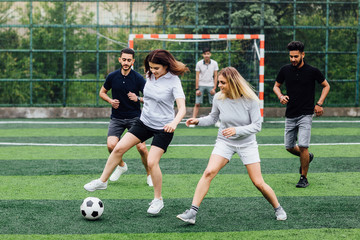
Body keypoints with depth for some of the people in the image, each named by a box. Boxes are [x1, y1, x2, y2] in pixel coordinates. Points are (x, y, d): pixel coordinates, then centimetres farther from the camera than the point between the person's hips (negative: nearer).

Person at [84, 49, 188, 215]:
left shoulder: (173, 81, -18)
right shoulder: (150, 75, -1)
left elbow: (182, 108, -28)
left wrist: (174, 122, -45)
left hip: (163, 128, -6)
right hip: (144, 122, 6)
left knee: (152, 162, -14)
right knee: (118, 148, -3)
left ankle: (158, 200, 4)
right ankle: (102, 181, 12)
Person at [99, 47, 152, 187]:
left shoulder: (138, 78, -8)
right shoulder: (112, 77, -1)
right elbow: (102, 92, 15)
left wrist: (138, 99, -23)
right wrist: (111, 101, -4)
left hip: (134, 118, -2)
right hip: (116, 118, 2)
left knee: (141, 147, -15)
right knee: (111, 145, -16)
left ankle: (149, 175, 9)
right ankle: (121, 166, 16)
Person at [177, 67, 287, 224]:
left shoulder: (250, 99, -17)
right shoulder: (218, 98, -9)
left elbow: (257, 125, -15)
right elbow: (213, 118, 9)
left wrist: (237, 130, -29)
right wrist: (198, 121, -9)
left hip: (247, 143, -2)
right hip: (224, 142, 2)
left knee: (259, 183, -4)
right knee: (209, 172, -20)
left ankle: (278, 209, 22)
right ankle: (192, 213, -21)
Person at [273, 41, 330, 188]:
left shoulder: (312, 71, -6)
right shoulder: (285, 70, 1)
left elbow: (326, 86, 8)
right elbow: (276, 86, 16)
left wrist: (319, 104, -3)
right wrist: (281, 96, -5)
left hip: (306, 115, -4)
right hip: (290, 115, 4)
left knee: (302, 146, -14)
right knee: (289, 147, 9)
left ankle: (304, 178, 1)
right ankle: (307, 157, 41)